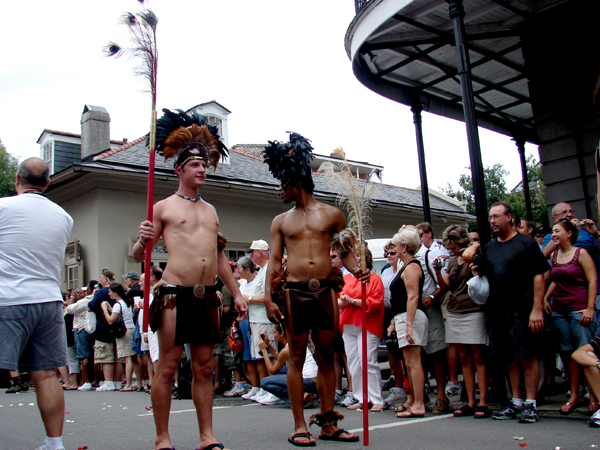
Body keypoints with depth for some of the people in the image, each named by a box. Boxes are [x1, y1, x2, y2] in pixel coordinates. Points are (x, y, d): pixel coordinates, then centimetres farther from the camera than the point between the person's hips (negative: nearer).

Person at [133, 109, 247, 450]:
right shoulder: (163, 207, 4)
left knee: (204, 368, 8)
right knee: (168, 367, -2)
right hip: (175, 294, -5)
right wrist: (144, 241, -20)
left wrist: (236, 293, 18)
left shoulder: (210, 210, 19)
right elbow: (139, 255, 2)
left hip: (208, 296, 5)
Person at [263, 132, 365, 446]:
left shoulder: (331, 214, 10)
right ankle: (299, 426, 8)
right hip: (294, 292, 0)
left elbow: (346, 250, 13)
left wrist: (356, 269, -8)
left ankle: (327, 423, 14)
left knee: (327, 357, 5)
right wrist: (269, 298, -2)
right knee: (297, 358, 1)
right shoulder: (281, 221, 12)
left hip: (325, 291, 0)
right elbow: (274, 261, 7)